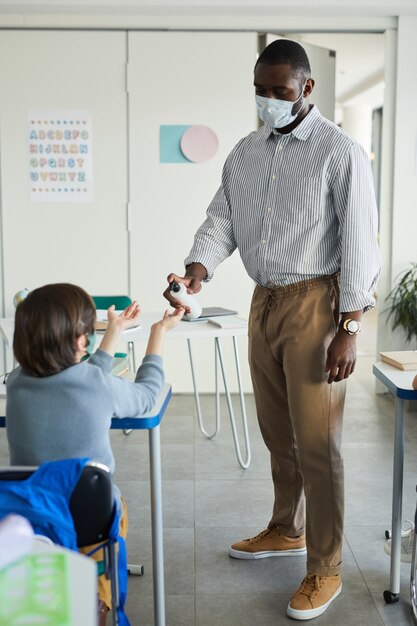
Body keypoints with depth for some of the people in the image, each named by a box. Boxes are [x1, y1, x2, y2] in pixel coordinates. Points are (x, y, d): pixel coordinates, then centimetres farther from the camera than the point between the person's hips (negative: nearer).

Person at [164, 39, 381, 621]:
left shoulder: (340, 152, -9)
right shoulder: (245, 152, 10)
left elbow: (359, 242, -12)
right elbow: (221, 218, 7)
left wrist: (349, 328, -17)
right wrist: (198, 267, -15)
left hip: (315, 304, -6)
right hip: (264, 301, 7)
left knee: (316, 442, -3)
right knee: (277, 432, 17)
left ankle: (325, 570, 11)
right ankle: (287, 530, 37)